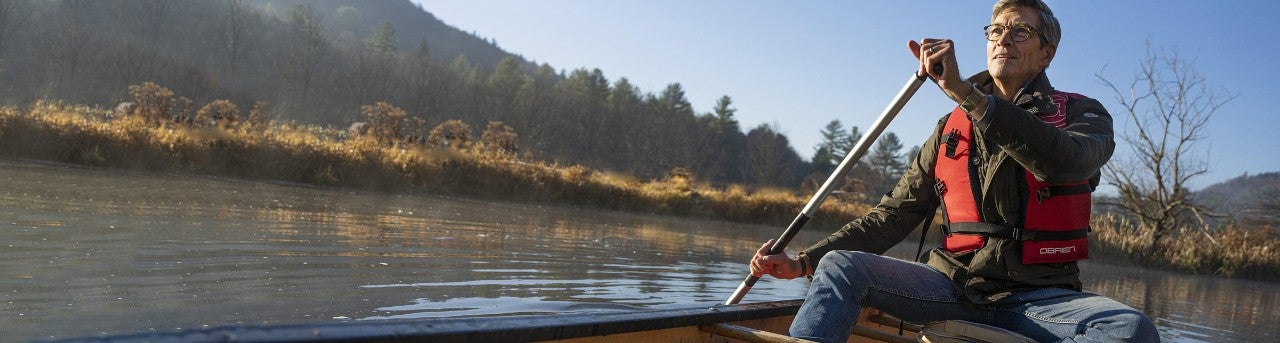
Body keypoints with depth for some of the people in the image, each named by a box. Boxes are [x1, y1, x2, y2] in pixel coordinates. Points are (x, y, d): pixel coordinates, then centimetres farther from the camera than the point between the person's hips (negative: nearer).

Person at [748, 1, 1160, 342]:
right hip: (952, 288, 2)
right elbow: (895, 214, 11)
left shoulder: (1081, 113, 5)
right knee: (840, 266, -18)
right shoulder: (952, 127, 14)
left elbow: (1064, 161, -22)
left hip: (1039, 299, -2)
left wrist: (966, 93, -31)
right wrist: (804, 262, -1)